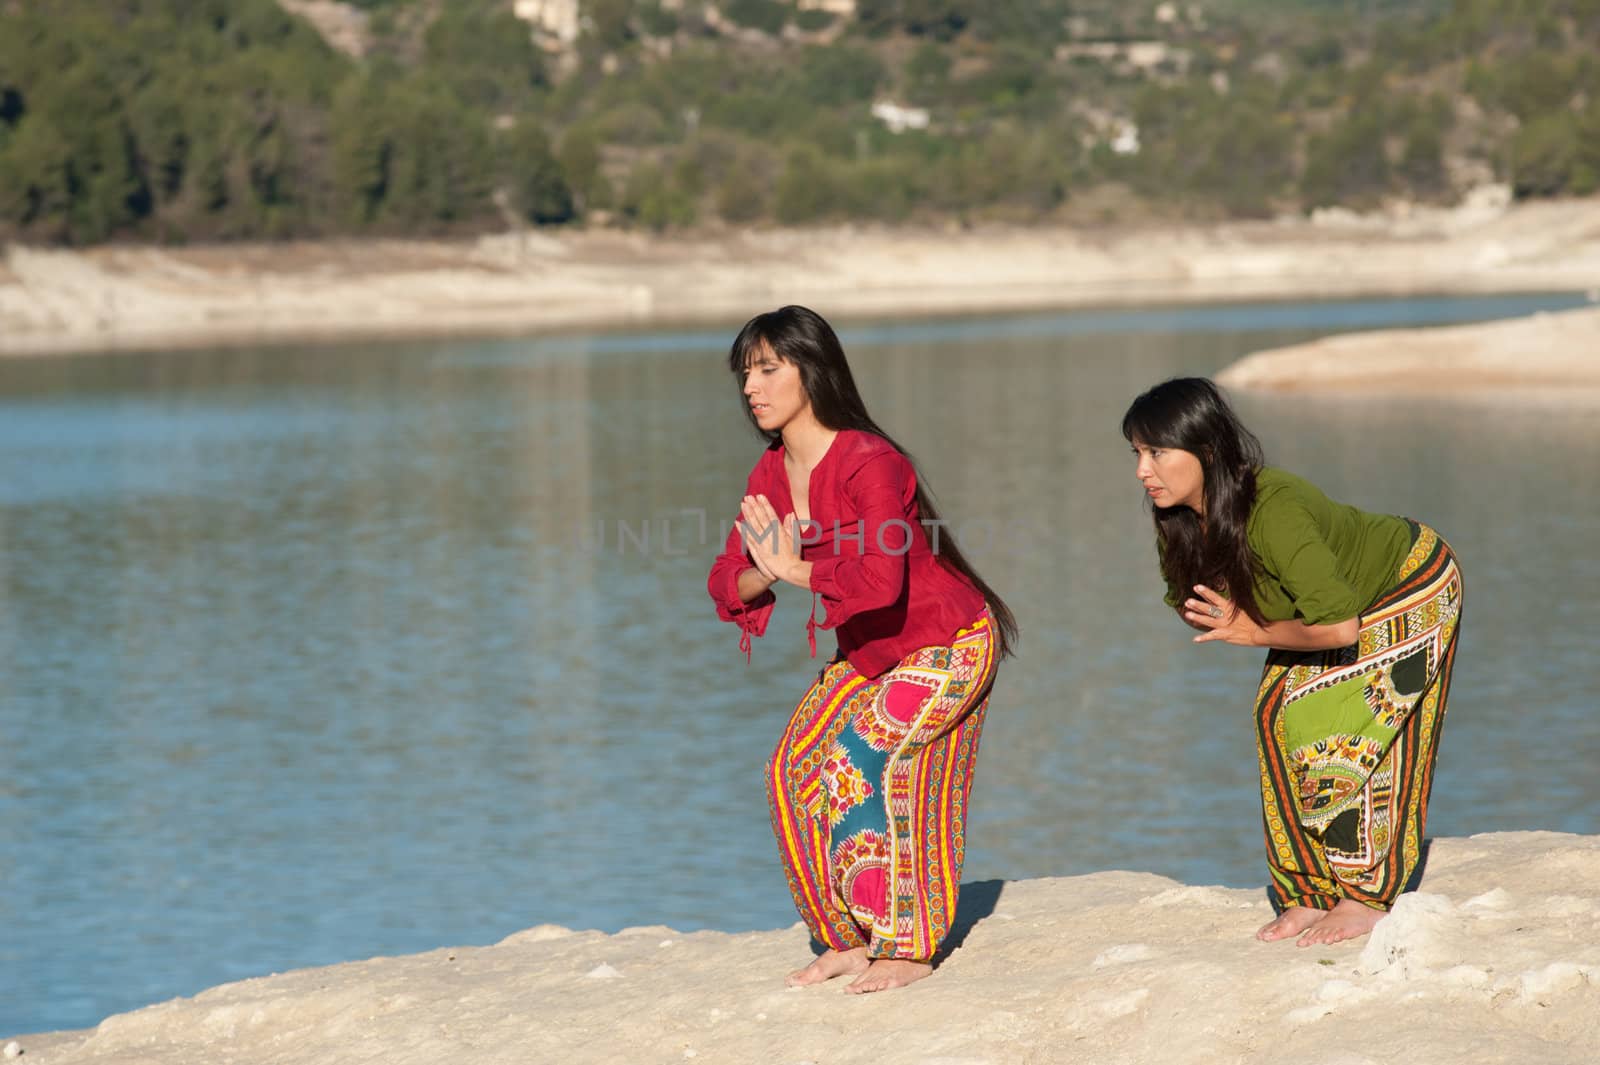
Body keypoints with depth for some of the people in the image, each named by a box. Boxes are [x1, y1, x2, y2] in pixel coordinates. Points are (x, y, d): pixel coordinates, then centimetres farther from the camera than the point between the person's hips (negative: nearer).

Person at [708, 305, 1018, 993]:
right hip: (871, 653, 8)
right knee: (795, 770, -2)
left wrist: (792, 568, -28)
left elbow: (880, 580, -39)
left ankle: (910, 950, -7)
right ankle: (849, 941, 8)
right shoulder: (770, 475, 0)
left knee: (859, 765, -19)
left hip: (947, 644, -8)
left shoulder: (869, 464, -26)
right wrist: (764, 574, -24)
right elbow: (727, 586, -2)